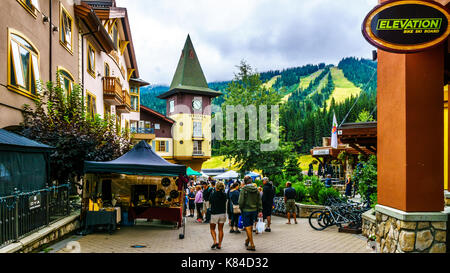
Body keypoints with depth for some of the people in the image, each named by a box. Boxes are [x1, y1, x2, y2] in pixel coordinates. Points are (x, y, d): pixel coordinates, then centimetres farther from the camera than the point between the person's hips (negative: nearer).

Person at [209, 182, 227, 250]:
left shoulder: (213, 194, -10)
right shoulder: (224, 195, -1)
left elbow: (210, 203, -1)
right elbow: (225, 204, 9)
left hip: (214, 214, -3)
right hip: (222, 213, 3)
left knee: (212, 229, 12)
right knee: (220, 229, 10)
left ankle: (215, 241, -4)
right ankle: (219, 245, 13)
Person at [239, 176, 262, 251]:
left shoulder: (243, 189, -14)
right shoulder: (256, 189, 2)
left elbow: (241, 201, -15)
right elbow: (259, 201, 3)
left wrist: (241, 209, 1)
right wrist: (260, 211, 6)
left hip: (246, 210, -5)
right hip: (254, 210, 5)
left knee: (247, 227, 2)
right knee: (250, 226, 20)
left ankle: (252, 245, 2)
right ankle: (248, 240, 35)